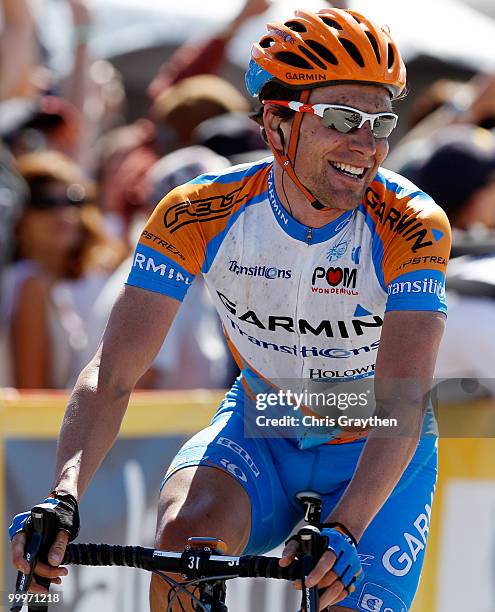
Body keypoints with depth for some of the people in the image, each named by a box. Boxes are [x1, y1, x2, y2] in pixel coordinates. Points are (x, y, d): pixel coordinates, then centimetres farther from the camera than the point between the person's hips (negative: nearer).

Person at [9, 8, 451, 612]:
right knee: (183, 534, -30)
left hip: (377, 458, 0)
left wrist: (342, 532, -50)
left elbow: (402, 403, -34)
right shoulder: (197, 216, -21)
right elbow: (113, 372, -25)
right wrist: (63, 499, -43)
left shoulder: (412, 227, -26)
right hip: (259, 433, 1)